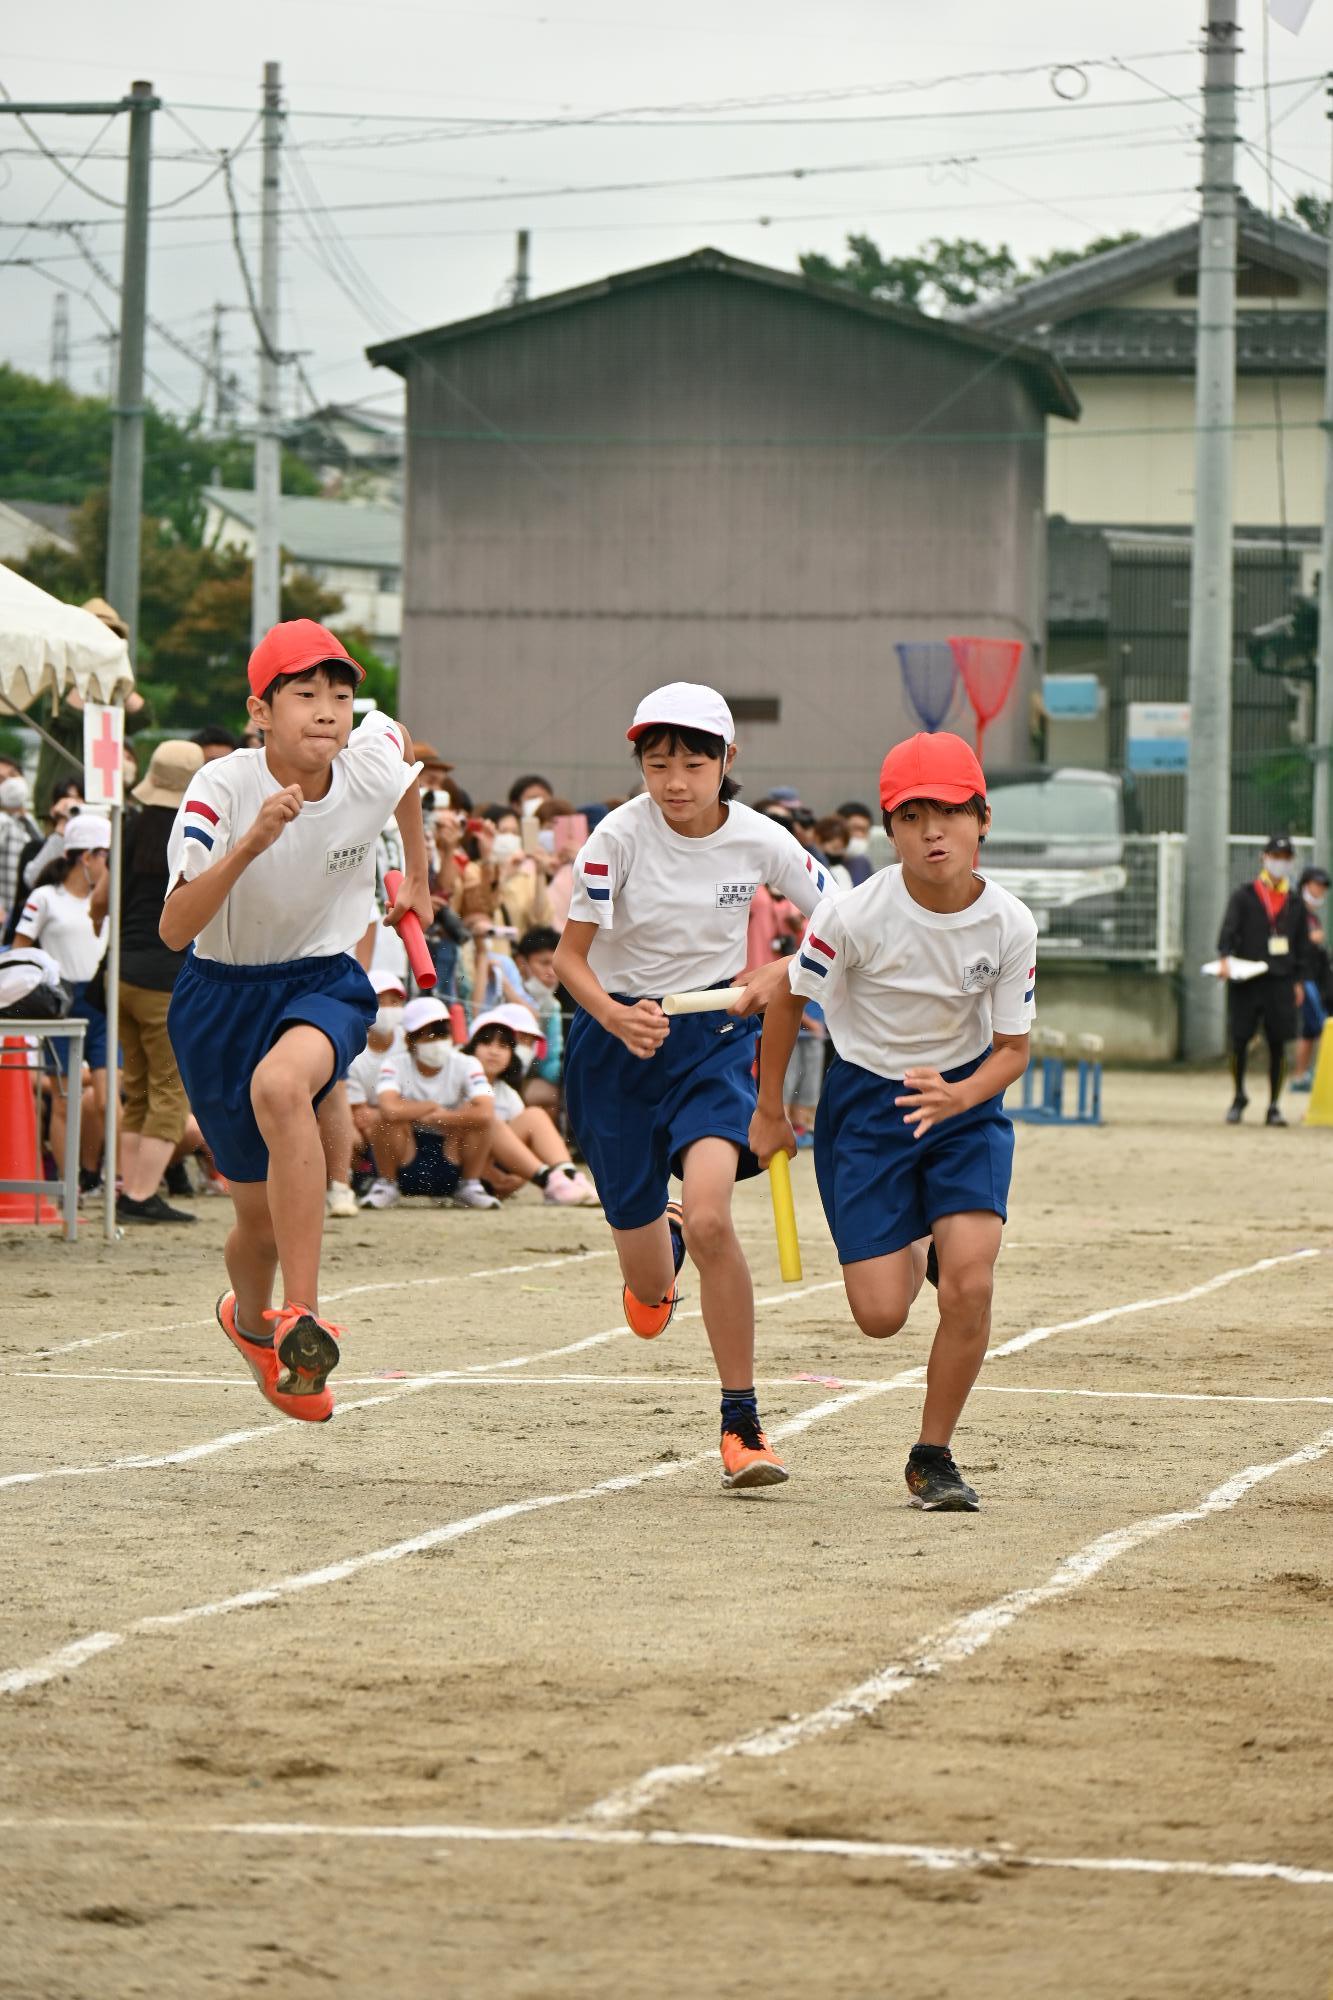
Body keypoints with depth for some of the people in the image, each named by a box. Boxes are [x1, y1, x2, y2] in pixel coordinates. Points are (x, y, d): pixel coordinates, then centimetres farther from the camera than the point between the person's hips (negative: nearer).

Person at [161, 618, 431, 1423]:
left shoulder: (375, 760, -14)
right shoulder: (222, 789, -22)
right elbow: (175, 928, -30)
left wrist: (418, 879, 23)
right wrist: (250, 844, -42)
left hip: (325, 984, 0)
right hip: (223, 994, 0)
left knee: (281, 1085, -36)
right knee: (261, 1212, 7)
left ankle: (303, 1315, -37)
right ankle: (249, 1320, 44)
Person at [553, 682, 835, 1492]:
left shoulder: (758, 840, -11)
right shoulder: (620, 837, -15)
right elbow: (571, 954, -13)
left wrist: (778, 973, -16)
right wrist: (616, 1017, -32)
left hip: (714, 1036, 0)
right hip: (617, 1039, 0)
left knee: (710, 1218, -27)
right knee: (648, 1286, 7)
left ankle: (742, 1422, -14)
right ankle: (660, 1242, 50)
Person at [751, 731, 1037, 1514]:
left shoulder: (1010, 923, -16)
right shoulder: (856, 916, -23)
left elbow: (1014, 1046, -7)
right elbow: (789, 1000, -6)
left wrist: (958, 1097, -28)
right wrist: (770, 1112, 3)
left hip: (966, 1098, 1)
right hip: (866, 1101, -1)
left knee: (971, 1284, -18)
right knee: (880, 1316, -6)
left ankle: (934, 1456, 3)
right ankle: (914, 1255, 34)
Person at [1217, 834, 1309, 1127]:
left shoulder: (1295, 903, 13)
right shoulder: (1243, 896, 4)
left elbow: (1302, 945, 16)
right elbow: (1229, 927, -9)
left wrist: (1299, 981, 8)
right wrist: (1225, 957, -27)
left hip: (1281, 982, 2)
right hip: (1245, 982, -2)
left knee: (1278, 1045, -1)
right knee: (1238, 1041, -1)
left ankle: (1273, 1107, 8)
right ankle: (1238, 1098, 20)